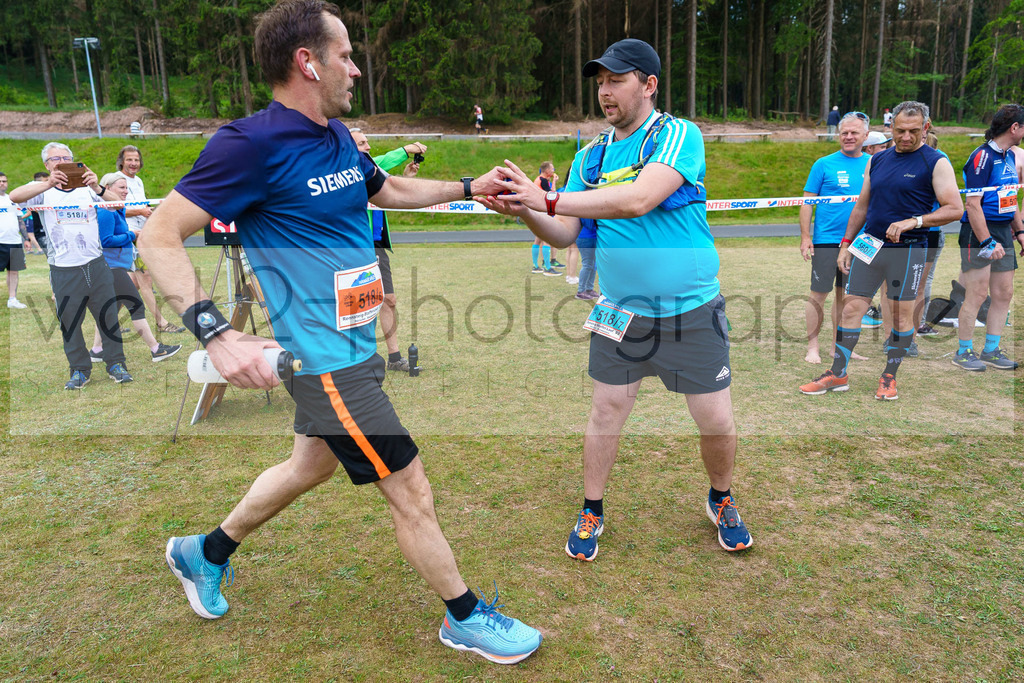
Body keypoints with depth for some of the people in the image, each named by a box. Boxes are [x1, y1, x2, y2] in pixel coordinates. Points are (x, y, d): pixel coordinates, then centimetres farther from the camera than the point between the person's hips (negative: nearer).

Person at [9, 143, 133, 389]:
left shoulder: (87, 188, 7)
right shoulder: (43, 191, 4)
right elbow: (14, 196, -16)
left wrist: (97, 188, -27)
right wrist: (49, 184, -30)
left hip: (96, 264, 1)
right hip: (63, 270, 0)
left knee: (108, 316, 4)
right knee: (69, 323, 6)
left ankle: (115, 364, 17)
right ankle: (79, 370, 19)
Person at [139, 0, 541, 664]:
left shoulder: (338, 136, 9)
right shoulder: (253, 143, -17)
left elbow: (386, 189, 28)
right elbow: (159, 236, -16)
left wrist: (470, 187, 25)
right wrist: (217, 332, -26)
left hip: (353, 347, 10)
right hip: (326, 359, -10)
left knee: (311, 465, 26)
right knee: (412, 492, 1)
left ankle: (205, 553, 49)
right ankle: (466, 618, 24)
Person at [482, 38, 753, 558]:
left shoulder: (678, 135, -11)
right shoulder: (590, 156, 5)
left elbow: (639, 199, -29)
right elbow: (565, 234, 3)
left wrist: (549, 201, -29)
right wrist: (523, 212, -17)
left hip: (693, 312, -3)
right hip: (621, 313, 3)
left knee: (717, 422, 4)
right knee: (605, 413, 5)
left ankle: (721, 501, 34)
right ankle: (591, 512, 26)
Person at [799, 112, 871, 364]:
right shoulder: (824, 164, -2)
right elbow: (808, 202, -2)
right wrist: (805, 236, -9)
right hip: (827, 239, -4)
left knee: (846, 294, 11)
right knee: (819, 293, -3)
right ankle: (812, 347, 7)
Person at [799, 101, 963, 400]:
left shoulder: (936, 163, -3)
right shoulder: (877, 160, 12)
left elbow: (955, 208, -9)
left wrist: (913, 221, -21)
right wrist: (846, 243, 13)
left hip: (907, 250, -4)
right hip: (869, 244, 4)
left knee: (902, 315, 4)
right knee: (852, 308, 2)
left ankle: (889, 377, 17)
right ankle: (837, 375, 9)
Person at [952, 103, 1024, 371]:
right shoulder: (982, 156, -14)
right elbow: (973, 204, -20)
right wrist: (987, 242, -23)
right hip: (979, 232, -9)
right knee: (977, 294, -6)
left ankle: (991, 350, 19)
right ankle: (963, 352, 6)